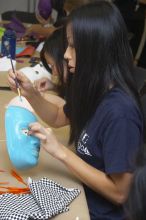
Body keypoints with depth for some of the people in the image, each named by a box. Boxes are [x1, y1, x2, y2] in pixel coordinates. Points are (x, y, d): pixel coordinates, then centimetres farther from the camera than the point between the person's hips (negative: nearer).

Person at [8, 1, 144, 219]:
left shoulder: (119, 111, -31)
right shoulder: (94, 89, -5)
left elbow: (119, 192, -26)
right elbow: (58, 117, 14)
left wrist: (60, 151, -26)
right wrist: (30, 92, -5)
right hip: (82, 195, 7)